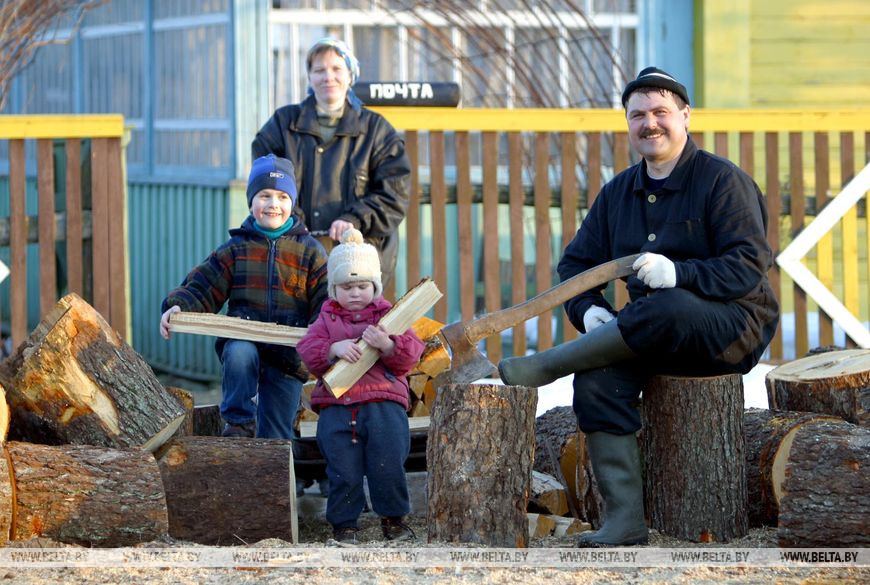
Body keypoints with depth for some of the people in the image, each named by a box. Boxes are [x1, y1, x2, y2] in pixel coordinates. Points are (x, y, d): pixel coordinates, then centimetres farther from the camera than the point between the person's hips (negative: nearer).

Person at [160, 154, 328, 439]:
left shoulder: (310, 251, 4)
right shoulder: (236, 248, 7)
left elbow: (328, 303, 0)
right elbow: (202, 288, 4)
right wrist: (178, 307, -16)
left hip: (288, 354, 0)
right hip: (243, 340, 0)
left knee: (275, 437, 1)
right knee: (239, 354, -36)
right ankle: (238, 425, -19)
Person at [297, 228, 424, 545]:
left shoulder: (389, 315, 13)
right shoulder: (327, 319, 16)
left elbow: (409, 357, 3)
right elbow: (307, 351, 2)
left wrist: (386, 345, -16)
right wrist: (334, 349, -16)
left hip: (384, 402, -1)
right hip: (337, 403, 1)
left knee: (388, 462, -9)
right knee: (343, 469, -6)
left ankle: (393, 517, 9)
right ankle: (344, 523, 8)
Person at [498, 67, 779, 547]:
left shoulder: (722, 180, -5)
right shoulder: (618, 192, 15)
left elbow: (748, 265, -15)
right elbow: (576, 263, 17)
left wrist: (679, 273, -31)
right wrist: (588, 310, -6)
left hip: (734, 326, -6)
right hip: (657, 338, 6)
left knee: (666, 308, -39)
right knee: (596, 375, -26)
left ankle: (536, 369, -25)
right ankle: (624, 520, -28)